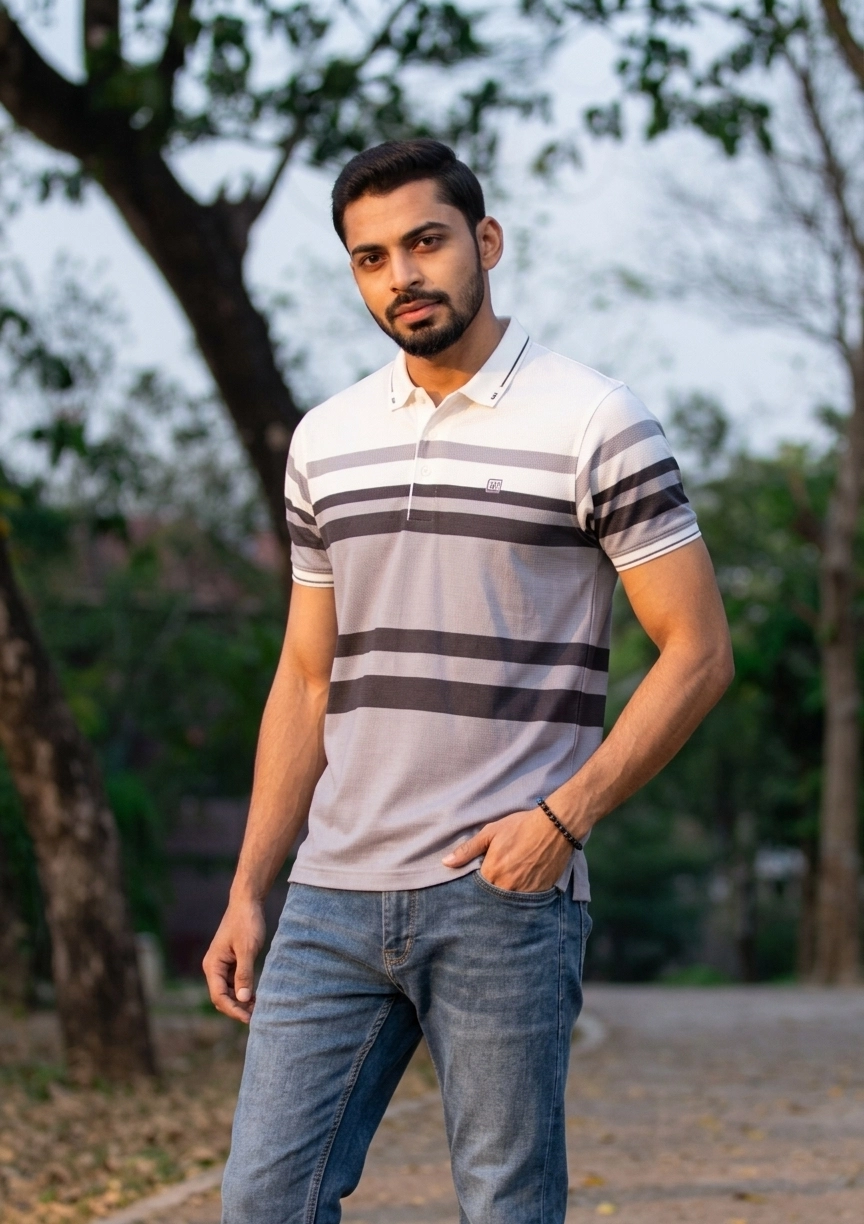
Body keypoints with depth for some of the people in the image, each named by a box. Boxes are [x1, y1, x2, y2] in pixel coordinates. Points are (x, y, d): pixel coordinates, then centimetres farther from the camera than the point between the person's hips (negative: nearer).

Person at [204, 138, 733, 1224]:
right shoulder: (326, 441, 13)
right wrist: (247, 890, 11)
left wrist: (565, 814, -14)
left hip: (504, 893, -5)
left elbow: (698, 652, -4)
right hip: (334, 892, 5)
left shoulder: (596, 425, -4)